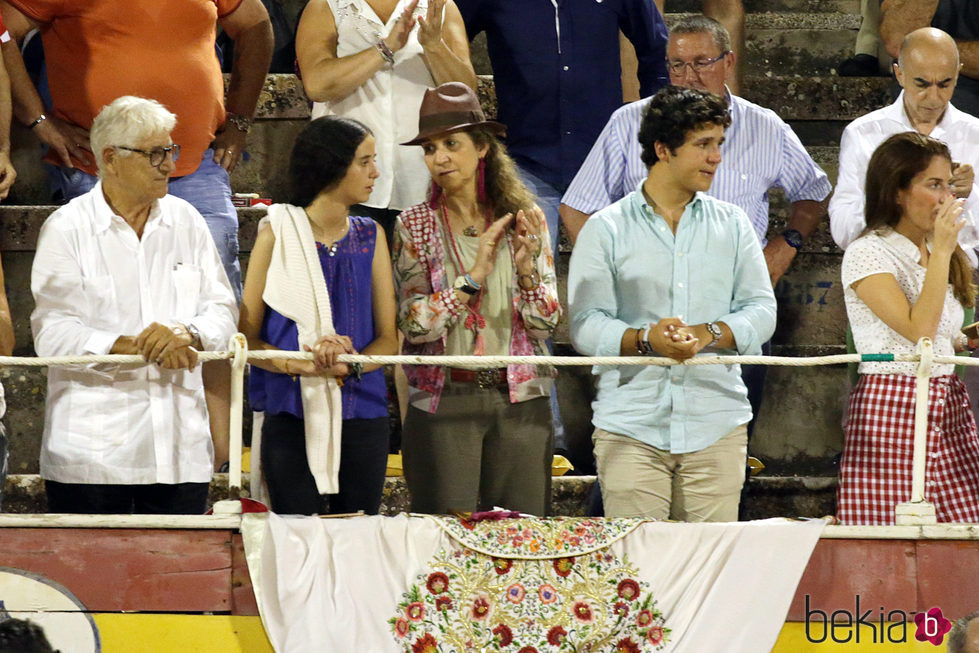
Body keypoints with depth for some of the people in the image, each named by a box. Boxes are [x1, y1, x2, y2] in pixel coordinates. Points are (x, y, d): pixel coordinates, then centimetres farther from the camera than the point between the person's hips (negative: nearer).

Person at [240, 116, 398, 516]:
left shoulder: (370, 237, 11)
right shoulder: (278, 233, 1)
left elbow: (389, 338, 8)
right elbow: (246, 336, -2)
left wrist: (350, 365, -13)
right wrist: (301, 365, -19)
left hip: (361, 416, 3)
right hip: (291, 414, -3)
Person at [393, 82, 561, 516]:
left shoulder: (525, 221, 6)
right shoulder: (415, 227, 2)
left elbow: (547, 322, 4)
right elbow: (414, 324, -8)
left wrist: (526, 269, -13)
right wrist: (472, 278, -16)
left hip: (520, 402, 2)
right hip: (444, 401, -2)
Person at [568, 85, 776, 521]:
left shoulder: (732, 225, 13)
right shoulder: (606, 229, 5)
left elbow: (761, 310, 8)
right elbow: (585, 324, -2)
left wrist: (709, 334, -11)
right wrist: (645, 339, -19)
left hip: (716, 424, 2)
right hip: (630, 427, -2)